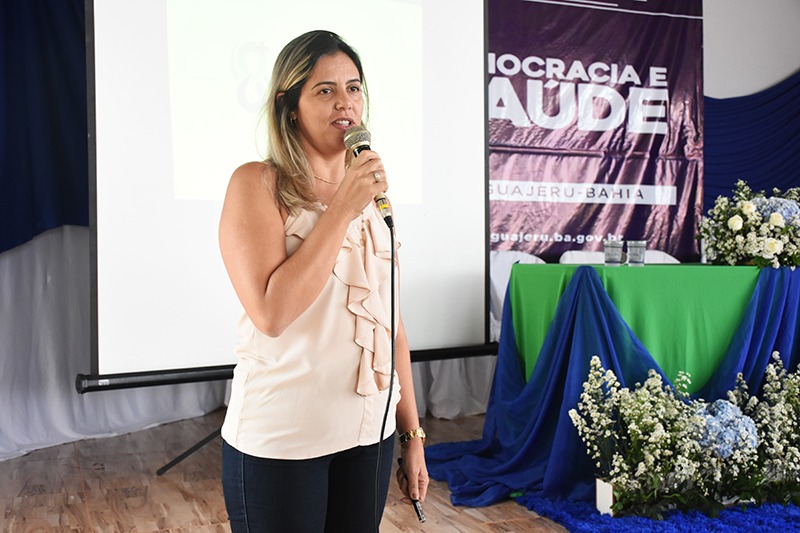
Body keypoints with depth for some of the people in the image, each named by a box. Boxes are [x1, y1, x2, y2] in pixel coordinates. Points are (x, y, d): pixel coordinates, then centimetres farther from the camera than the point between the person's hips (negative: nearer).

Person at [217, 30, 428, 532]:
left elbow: (392, 321, 10)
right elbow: (271, 313, -20)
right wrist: (343, 208, -18)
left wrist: (413, 433, 11)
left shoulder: (372, 192, 8)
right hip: (281, 440, -5)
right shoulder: (257, 183, -8)